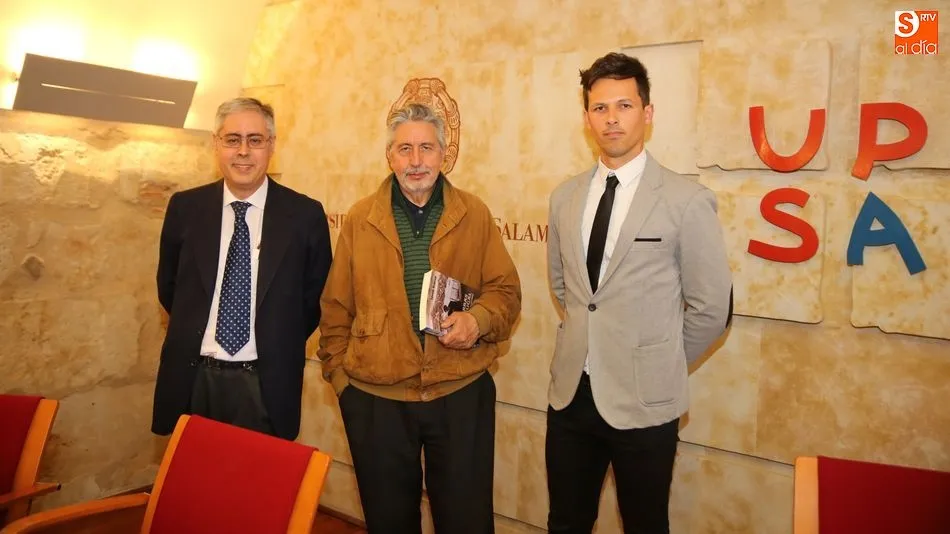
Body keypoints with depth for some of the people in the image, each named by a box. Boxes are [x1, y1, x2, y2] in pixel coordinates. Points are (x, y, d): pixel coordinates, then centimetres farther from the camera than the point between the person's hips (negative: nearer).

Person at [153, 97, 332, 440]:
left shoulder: (305, 215, -5)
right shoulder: (184, 208, 1)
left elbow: (315, 297, 4)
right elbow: (168, 287, 13)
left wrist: (281, 351, 2)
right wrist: (194, 335, 9)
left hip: (267, 387, -2)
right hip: (193, 381, 3)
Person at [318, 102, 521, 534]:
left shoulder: (474, 214, 3)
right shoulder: (359, 219, 4)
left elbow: (506, 290, 4)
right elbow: (336, 308, 7)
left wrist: (479, 320, -15)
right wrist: (339, 373, 3)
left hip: (462, 395, 0)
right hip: (376, 400, 1)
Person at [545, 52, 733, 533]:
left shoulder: (687, 201, -11)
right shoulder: (564, 197, 5)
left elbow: (712, 307, -5)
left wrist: (661, 365, 2)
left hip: (642, 402, -4)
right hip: (569, 393, 5)